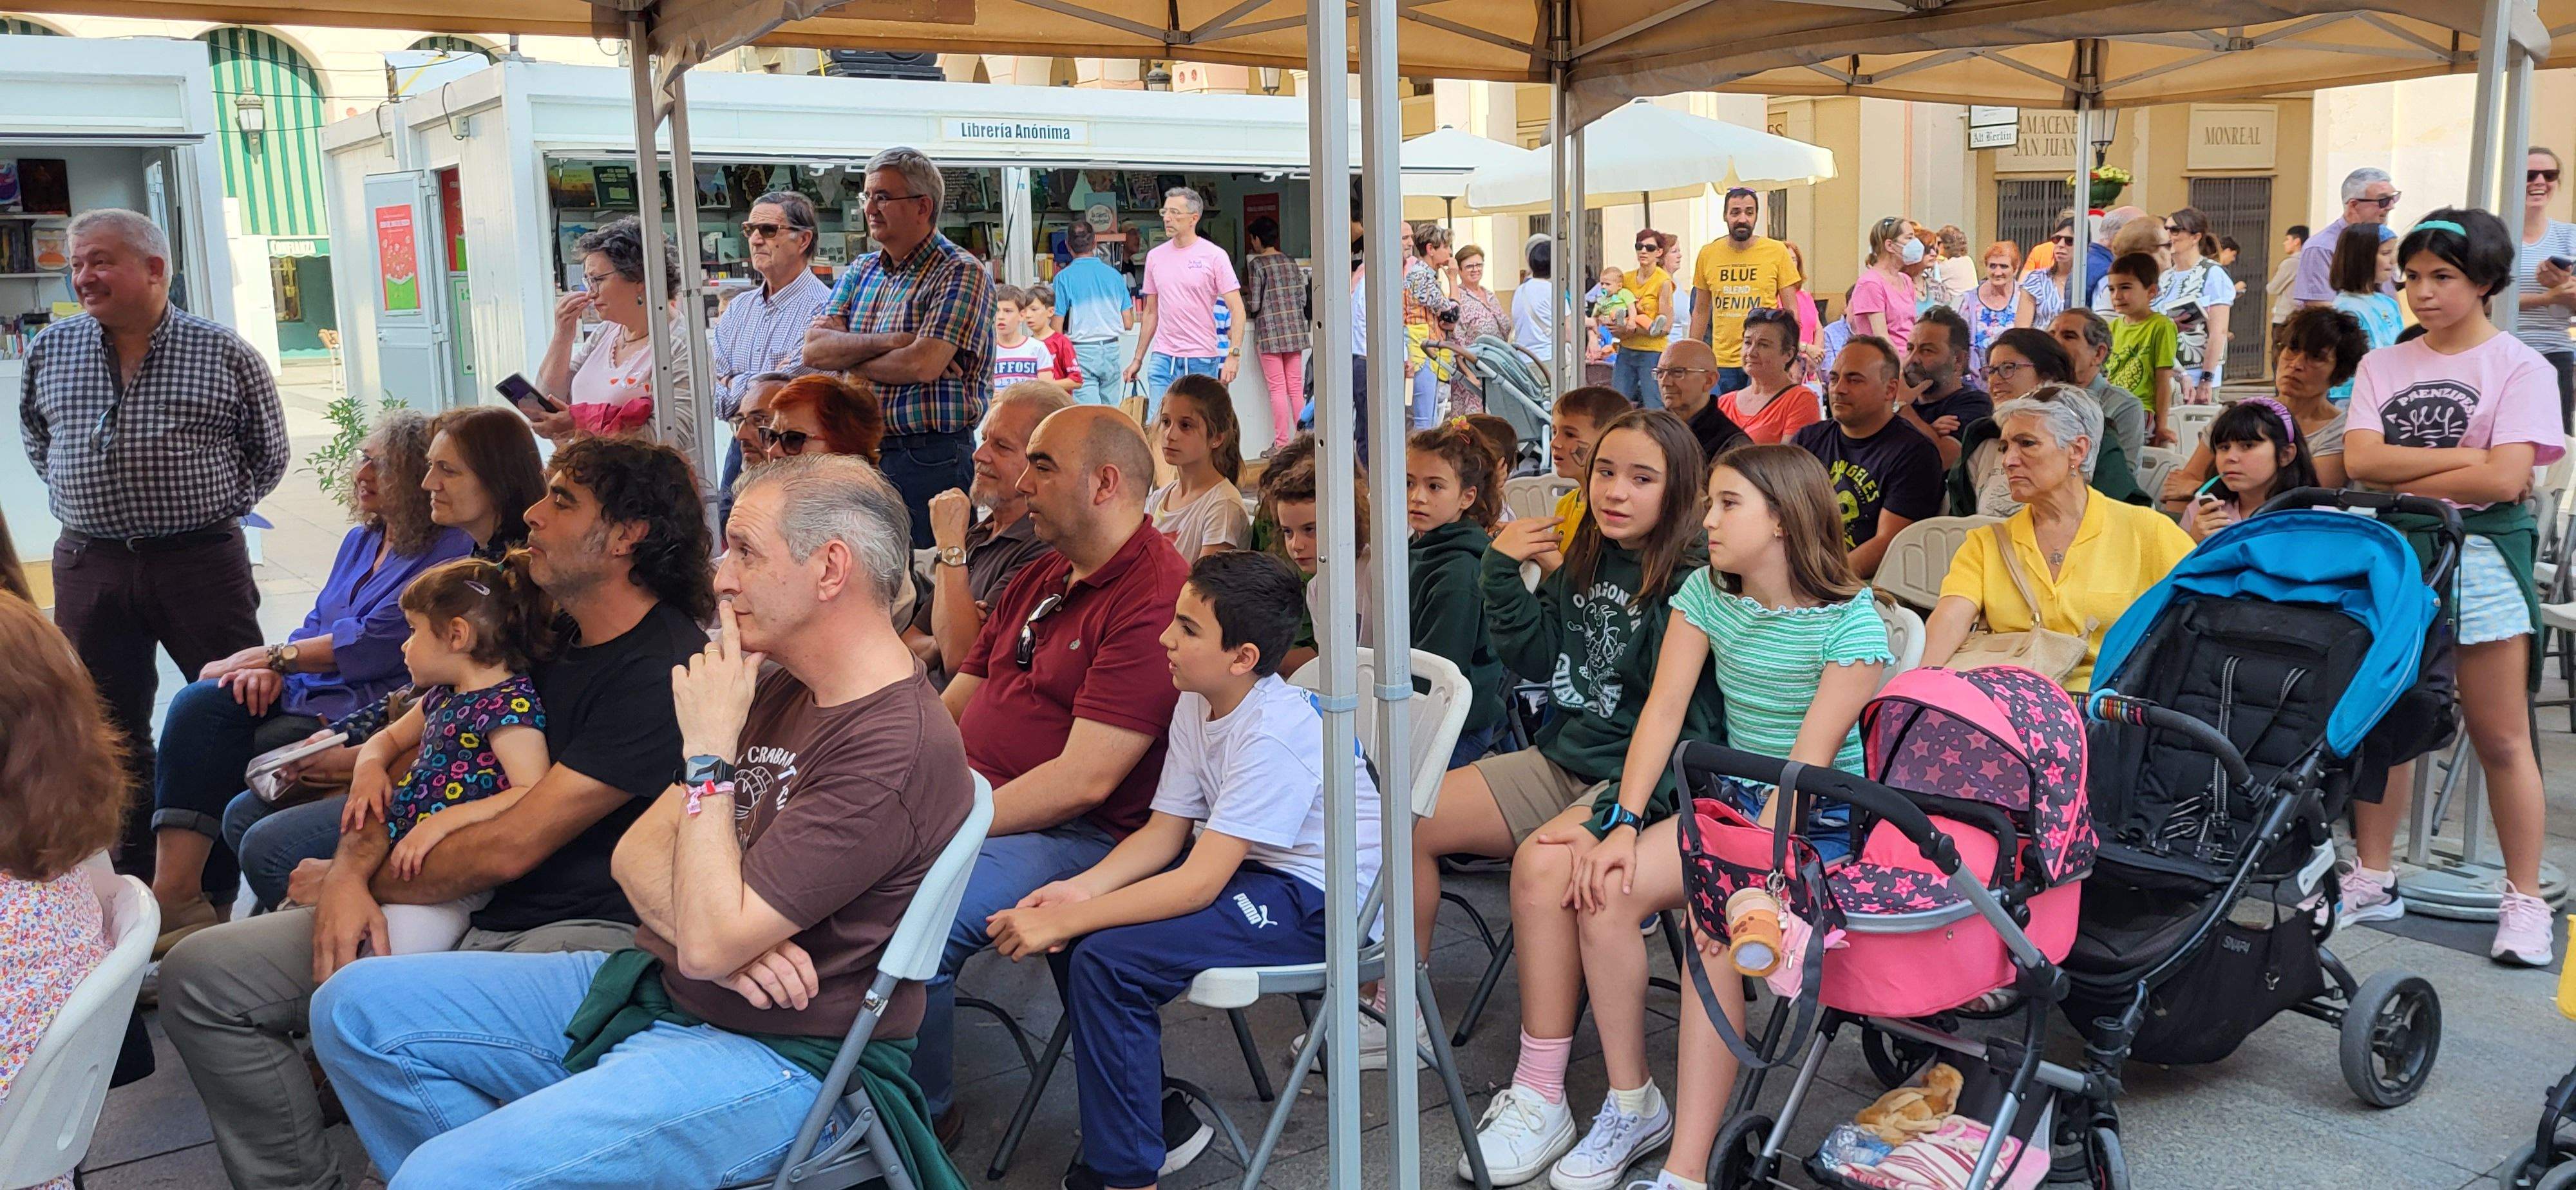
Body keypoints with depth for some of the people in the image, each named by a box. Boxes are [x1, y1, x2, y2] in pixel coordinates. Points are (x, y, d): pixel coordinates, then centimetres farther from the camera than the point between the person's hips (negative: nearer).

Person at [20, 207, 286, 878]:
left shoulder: (223, 353, -1)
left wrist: (215, 505, 2)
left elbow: (268, 453, 8)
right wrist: (91, 498, 12)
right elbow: (36, 441, 22)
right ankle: (135, 879, 24)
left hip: (202, 560, -3)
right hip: (89, 566, 3)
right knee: (112, 731, 10)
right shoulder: (50, 350, 8)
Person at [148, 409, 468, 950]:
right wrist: (271, 668, -4)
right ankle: (173, 894, -21)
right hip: (307, 691, 8)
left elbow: (376, 642, -15)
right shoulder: (360, 540, 20)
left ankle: (190, 899, -14)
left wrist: (269, 657, -7)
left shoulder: (449, 551, -9)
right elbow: (316, 625, 19)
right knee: (198, 706, -17)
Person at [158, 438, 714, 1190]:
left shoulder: (663, 671, -16)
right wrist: (351, 872, -4)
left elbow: (509, 848, -16)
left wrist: (354, 879, 0)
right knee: (200, 974, 2)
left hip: (589, 929, -9)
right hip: (469, 911, 9)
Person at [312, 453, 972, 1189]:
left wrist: (708, 751, -18)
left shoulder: (898, 748, -23)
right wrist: (717, 937, -15)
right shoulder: (779, 691, 9)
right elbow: (639, 852, 6)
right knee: (356, 1007, 7)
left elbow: (710, 942, -25)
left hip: (772, 1059, -9)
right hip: (654, 986, 9)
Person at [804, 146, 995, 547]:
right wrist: (892, 341, -14)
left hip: (931, 459, -6)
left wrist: (847, 358, -3)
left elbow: (923, 365, -19)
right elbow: (814, 348, 2)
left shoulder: (961, 273, -7)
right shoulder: (860, 272, 15)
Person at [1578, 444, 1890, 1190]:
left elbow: (1812, 754, -19)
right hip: (1734, 799, 6)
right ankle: (1632, 1104, -2)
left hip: (1819, 820, -6)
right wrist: (1624, 825, -12)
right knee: (1603, 889, -19)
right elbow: (1664, 710, -2)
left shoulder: (1851, 620, -13)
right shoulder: (1705, 593, 4)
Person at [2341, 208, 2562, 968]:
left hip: (2479, 555, -3)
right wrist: (2464, 458, -11)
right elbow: (2360, 460, -7)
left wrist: (2403, 477, -9)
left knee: (2501, 740, 0)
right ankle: (2372, 881, 17)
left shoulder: (2520, 368, -1)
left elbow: (2504, 479, -14)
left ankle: (2525, 900, 9)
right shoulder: (2383, 366, 9)